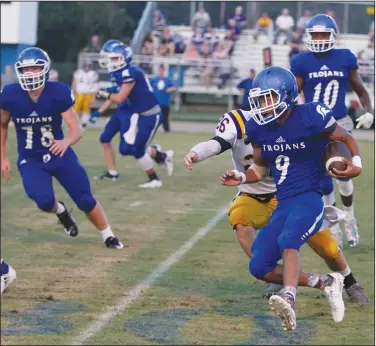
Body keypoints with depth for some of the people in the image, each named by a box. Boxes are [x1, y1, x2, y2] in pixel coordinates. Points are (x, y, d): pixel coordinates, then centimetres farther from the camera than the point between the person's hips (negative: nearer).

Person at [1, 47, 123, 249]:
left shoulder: (58, 93, -20)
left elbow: (77, 130, -22)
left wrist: (66, 142, -44)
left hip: (59, 154, 0)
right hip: (30, 160, 0)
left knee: (85, 200, -1)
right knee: (44, 201, -23)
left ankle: (108, 236, 24)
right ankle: (60, 212, 15)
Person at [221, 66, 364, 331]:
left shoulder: (310, 117, -12)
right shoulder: (257, 127, 5)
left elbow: (346, 139, 3)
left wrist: (356, 165, -15)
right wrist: (241, 178, -1)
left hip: (309, 198, -7)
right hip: (283, 204, 7)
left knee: (287, 241, -36)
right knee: (260, 267, -2)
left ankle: (289, 300, -56)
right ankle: (326, 283, 8)